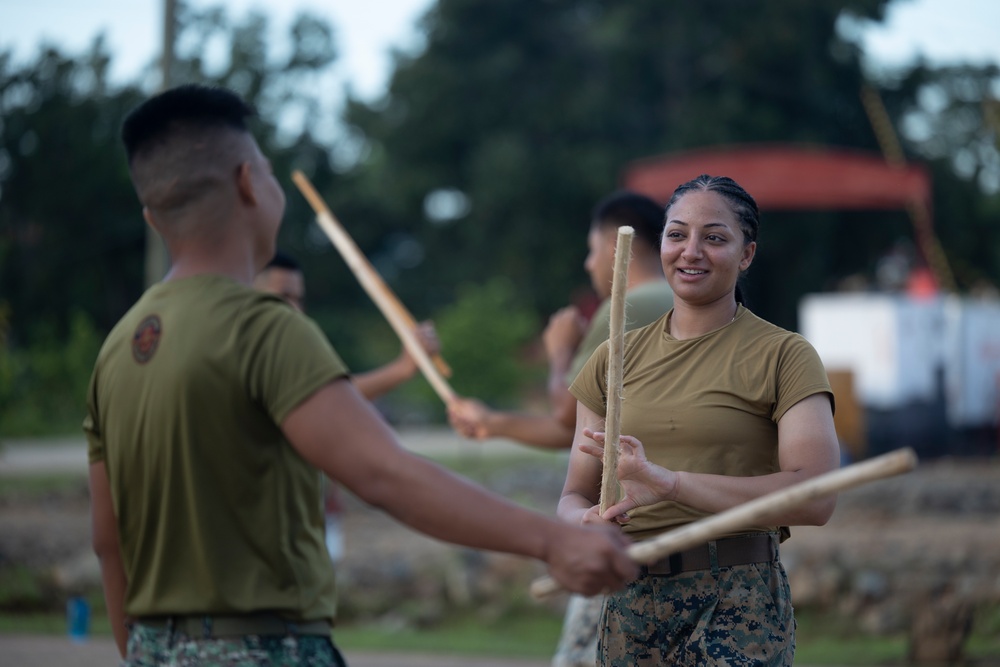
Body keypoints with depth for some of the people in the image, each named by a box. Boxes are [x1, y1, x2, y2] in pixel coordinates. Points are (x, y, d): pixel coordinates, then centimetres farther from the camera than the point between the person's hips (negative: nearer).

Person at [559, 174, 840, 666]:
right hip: (629, 602, 4)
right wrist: (586, 521, -13)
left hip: (735, 607, -4)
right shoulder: (615, 359, 12)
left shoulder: (783, 356, -2)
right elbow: (575, 494, 12)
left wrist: (669, 482, -24)